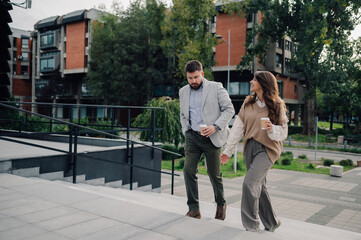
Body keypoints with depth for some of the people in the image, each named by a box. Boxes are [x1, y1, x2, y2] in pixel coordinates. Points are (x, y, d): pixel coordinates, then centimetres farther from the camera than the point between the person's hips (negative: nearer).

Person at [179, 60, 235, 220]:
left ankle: (221, 204, 31)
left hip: (212, 137, -3)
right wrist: (186, 132, 10)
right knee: (188, 171, -8)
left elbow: (229, 109, -4)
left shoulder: (216, 88, -3)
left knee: (214, 174, 7)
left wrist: (215, 126, -15)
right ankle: (193, 209, 4)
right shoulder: (183, 92, 11)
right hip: (192, 137, 4)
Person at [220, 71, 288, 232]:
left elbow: (283, 132, -2)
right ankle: (271, 223, 27)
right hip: (250, 147, 5)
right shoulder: (248, 103, 8)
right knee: (258, 186, 10)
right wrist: (228, 150, 5)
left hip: (267, 149, -5)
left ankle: (251, 226, -3)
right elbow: (238, 127, 7)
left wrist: (271, 129, -25)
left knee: (250, 182, -17)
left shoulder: (276, 105, -5)